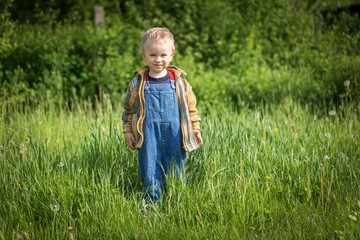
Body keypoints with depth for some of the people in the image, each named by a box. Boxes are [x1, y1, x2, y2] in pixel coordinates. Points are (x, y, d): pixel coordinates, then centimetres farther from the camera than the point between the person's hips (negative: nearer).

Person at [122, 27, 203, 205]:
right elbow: (128, 108, 9)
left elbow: (191, 106, 9)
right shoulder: (138, 83, 0)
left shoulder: (179, 81, 2)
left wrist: (195, 129, 7)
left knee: (175, 171, 8)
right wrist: (128, 131, 5)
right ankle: (152, 203, 10)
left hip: (174, 136, 1)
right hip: (148, 136, -1)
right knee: (150, 173, 1)